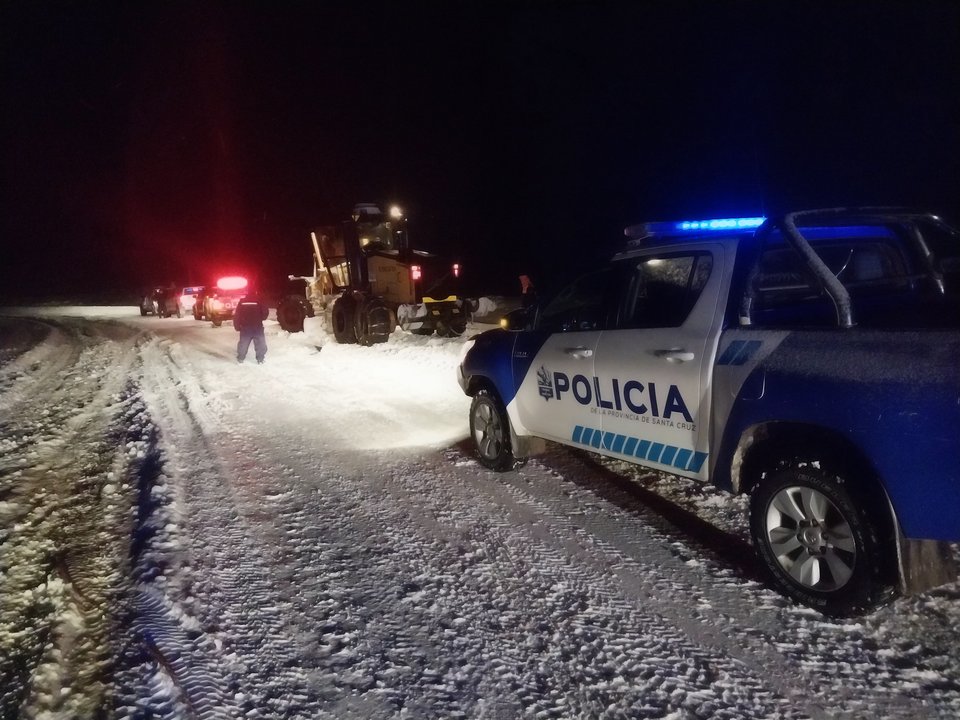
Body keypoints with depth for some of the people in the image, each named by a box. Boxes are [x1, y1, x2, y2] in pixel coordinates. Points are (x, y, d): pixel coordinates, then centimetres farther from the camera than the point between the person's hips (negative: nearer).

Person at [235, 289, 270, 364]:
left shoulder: (242, 301, 4)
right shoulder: (259, 301, -4)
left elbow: (236, 315, 3)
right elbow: (265, 311, -3)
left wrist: (237, 326, 10)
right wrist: (261, 319, 16)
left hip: (245, 327, 3)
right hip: (257, 327, -2)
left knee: (243, 343, 14)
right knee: (260, 343, 6)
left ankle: (240, 358, 18)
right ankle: (260, 359, 3)